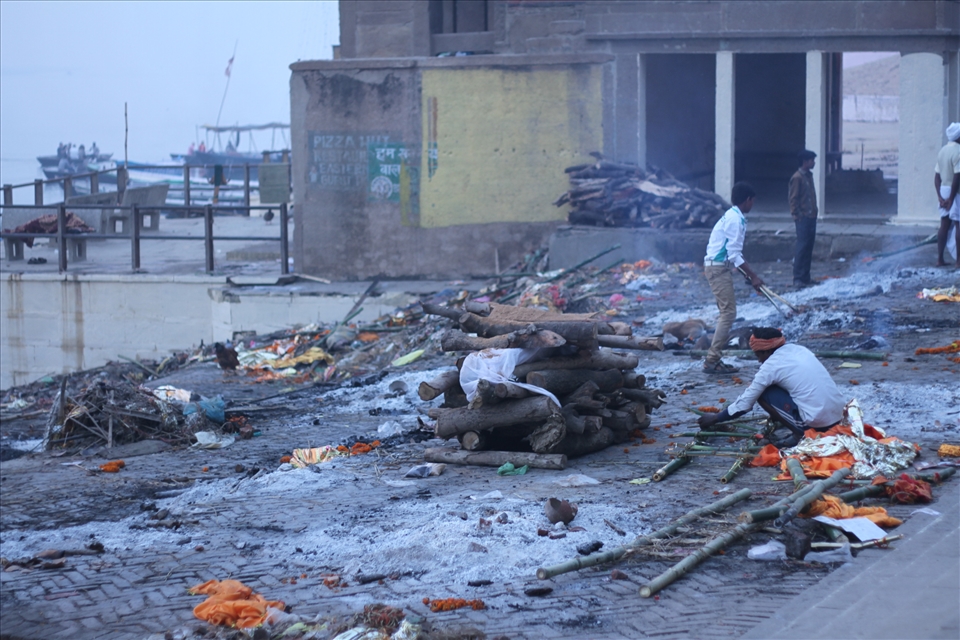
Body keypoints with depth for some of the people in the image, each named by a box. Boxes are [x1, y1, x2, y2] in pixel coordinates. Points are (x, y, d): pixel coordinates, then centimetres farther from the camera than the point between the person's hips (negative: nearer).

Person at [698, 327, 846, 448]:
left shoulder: (771, 365, -4)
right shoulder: (799, 350, 14)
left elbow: (745, 403, 3)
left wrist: (715, 418, 17)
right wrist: (775, 414, 41)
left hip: (817, 421, -7)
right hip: (838, 416, 7)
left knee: (763, 394, 4)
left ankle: (799, 434, -3)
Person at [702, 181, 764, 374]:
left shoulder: (731, 216, 16)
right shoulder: (735, 219, -16)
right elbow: (734, 255, -20)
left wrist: (749, 274, 18)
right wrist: (753, 276, -18)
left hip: (717, 266, 10)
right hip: (718, 268, -10)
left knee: (727, 312, 13)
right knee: (728, 312, -10)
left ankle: (715, 359, 15)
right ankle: (712, 361, -12)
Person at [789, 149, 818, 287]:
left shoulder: (809, 176, 16)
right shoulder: (797, 178, -11)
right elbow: (793, 198, -14)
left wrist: (814, 211, 18)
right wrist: (797, 215, -17)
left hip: (811, 217, 9)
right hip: (803, 218, -9)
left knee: (808, 247, 10)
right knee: (802, 247, -10)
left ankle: (805, 277, 14)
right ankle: (798, 278, -9)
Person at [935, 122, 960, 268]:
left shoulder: (942, 151, 10)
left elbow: (937, 176, 9)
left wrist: (940, 196, 6)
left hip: (944, 190, 8)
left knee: (944, 225, 10)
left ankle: (940, 258, 9)